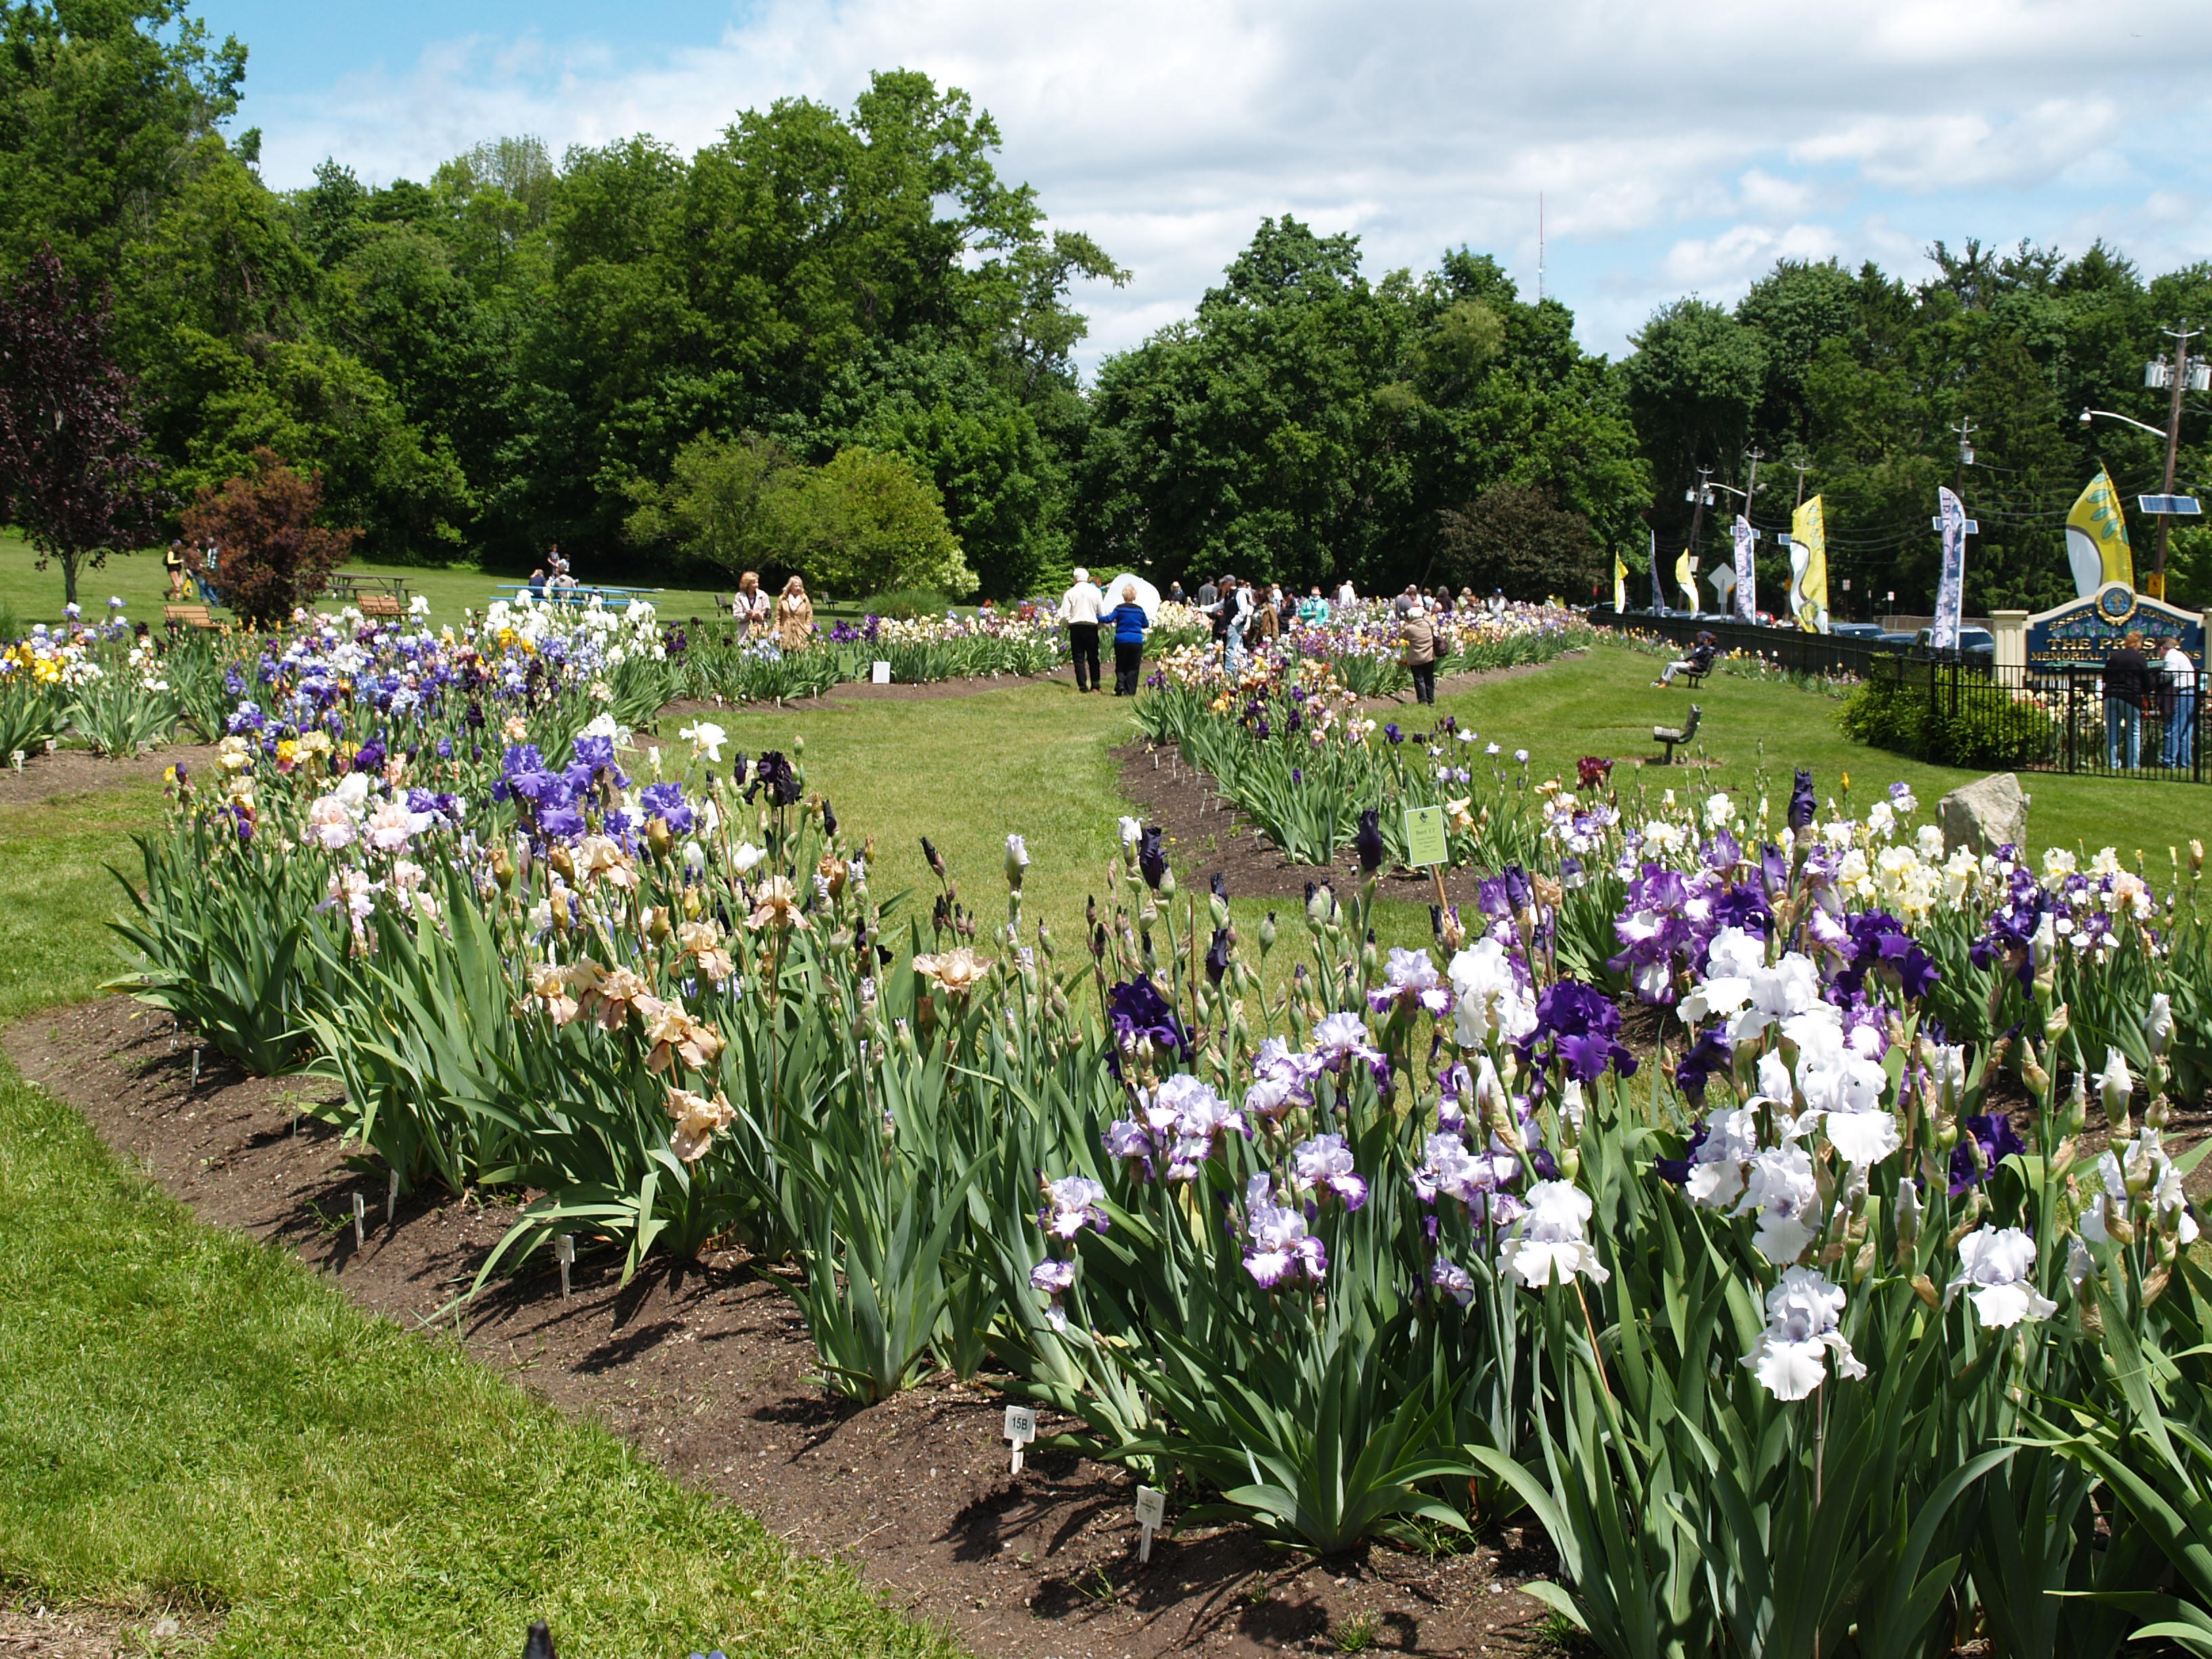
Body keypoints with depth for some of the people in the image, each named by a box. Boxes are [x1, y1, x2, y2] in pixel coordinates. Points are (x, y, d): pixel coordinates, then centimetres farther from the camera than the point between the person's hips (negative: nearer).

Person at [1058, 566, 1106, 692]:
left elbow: (1065, 615, -5)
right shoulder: (1096, 592, 0)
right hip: (1092, 627, 1)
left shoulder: (1070, 593, -3)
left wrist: (1068, 626, 13)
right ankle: (1095, 686, 7)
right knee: (1093, 658, 9)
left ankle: (1083, 686, -1)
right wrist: (1100, 627, 15)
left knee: (1079, 658, 4)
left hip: (1076, 627, -1)